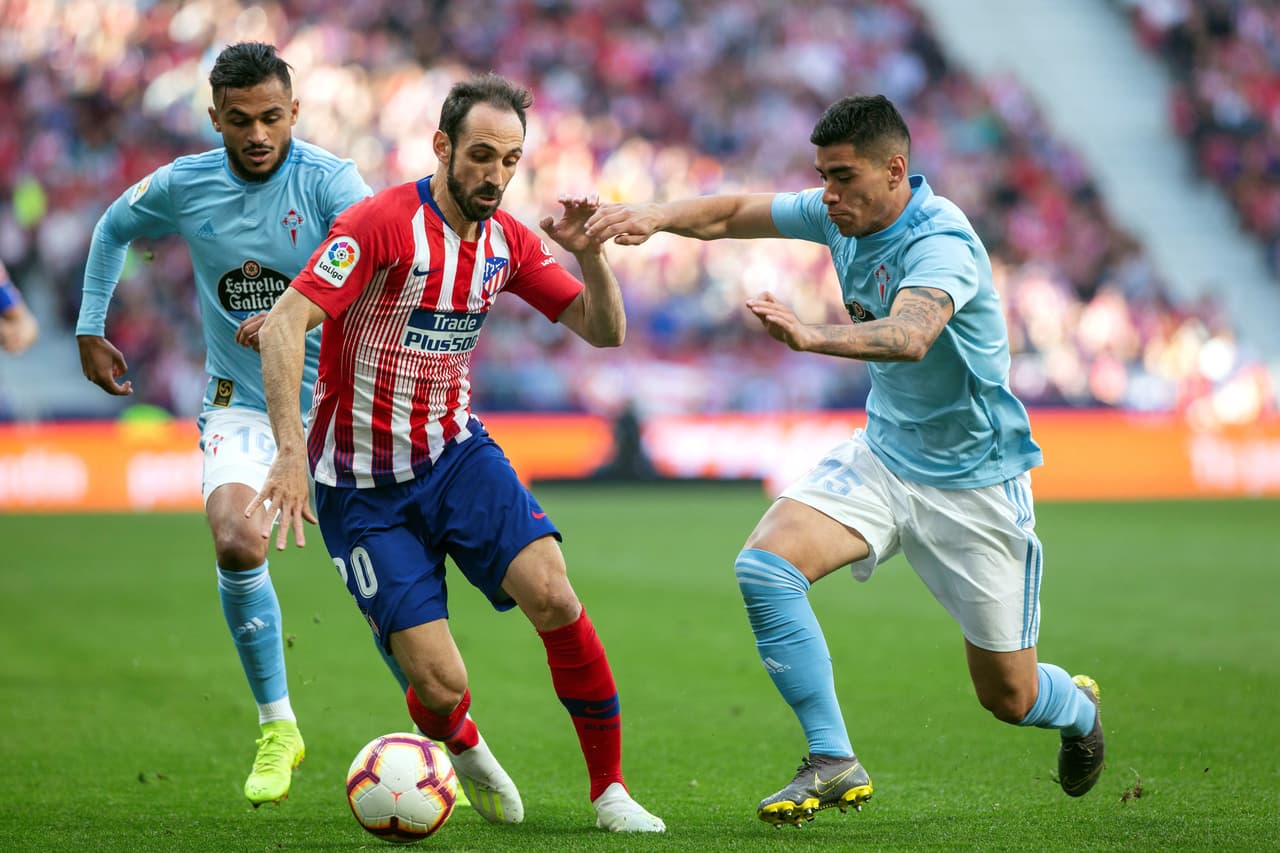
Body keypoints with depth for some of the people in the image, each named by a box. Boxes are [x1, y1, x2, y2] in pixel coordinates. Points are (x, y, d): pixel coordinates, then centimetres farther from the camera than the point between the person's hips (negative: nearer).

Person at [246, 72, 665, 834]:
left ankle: (611, 787, -6)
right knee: (441, 684, -12)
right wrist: (292, 451, -36)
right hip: (364, 487, -4)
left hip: (457, 454, 5)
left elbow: (605, 332, 5)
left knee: (555, 599, -21)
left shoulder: (509, 241, 1)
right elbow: (284, 324, -25)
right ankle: (464, 745, 27)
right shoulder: (383, 223, -18)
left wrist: (589, 254, -15)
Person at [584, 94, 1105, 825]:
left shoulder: (941, 243, -28)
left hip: (972, 482, -6)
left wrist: (811, 337, -66)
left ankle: (1077, 706, 42)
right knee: (765, 565, -21)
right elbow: (732, 214, 1)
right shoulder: (842, 215, -5)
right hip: (883, 456, 6)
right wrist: (655, 215, -20)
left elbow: (909, 336, -48)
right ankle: (834, 764, -14)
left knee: (1007, 697, 4)